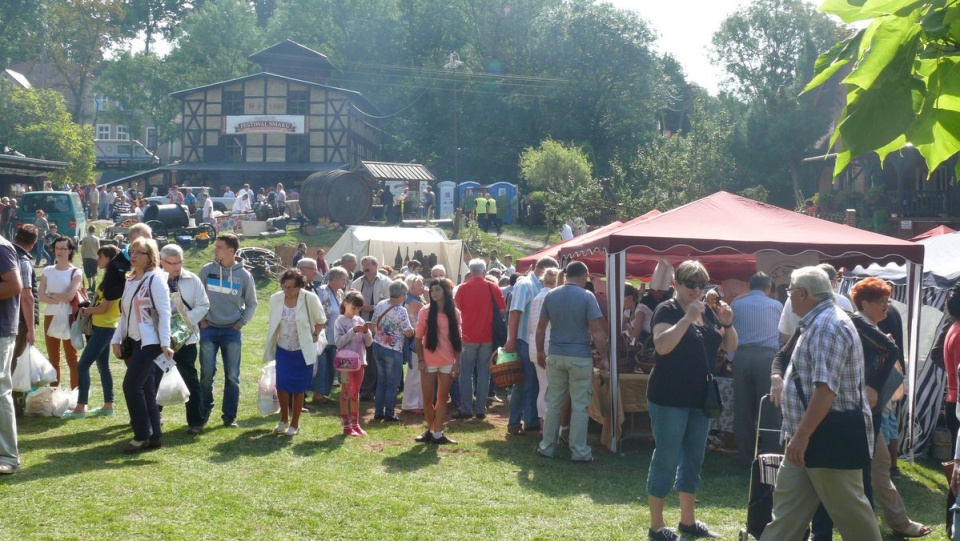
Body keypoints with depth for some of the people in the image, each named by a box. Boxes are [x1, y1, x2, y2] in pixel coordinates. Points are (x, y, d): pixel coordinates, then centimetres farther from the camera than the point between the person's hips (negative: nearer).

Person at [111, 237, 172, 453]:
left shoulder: (155, 280, -9)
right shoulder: (130, 280, 14)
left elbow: (164, 313, -14)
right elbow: (124, 313, 18)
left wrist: (165, 344, -19)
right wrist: (117, 339, 12)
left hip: (149, 343, -8)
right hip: (133, 342, 8)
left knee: (131, 385, -13)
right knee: (145, 389, 8)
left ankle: (142, 435, -4)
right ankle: (154, 436, 13)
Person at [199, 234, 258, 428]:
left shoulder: (244, 275, -3)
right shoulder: (207, 270, -1)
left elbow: (252, 304, 8)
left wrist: (241, 322, 0)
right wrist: (200, 319, 1)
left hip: (232, 331, 0)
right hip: (209, 329, 1)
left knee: (232, 375, 1)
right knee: (207, 372, -1)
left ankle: (230, 416, 9)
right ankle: (205, 410, 17)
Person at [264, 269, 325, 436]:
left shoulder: (310, 299, -15)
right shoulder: (275, 299, -6)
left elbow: (321, 320, 1)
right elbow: (272, 324, 7)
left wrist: (314, 337, -5)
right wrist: (270, 346, 9)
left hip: (302, 351, -2)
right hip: (282, 349, 2)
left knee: (298, 388, 4)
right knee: (281, 384, -4)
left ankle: (295, 424, 17)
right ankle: (284, 419, 17)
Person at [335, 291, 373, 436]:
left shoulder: (360, 321, 8)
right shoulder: (340, 322, -6)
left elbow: (368, 343, 8)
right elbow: (339, 342, -16)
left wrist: (366, 332, -11)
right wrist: (353, 331, -21)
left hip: (359, 361, 5)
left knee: (355, 393, 12)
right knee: (346, 393, 2)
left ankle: (355, 424, 19)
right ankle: (346, 426, 5)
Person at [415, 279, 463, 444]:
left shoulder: (454, 313, 3)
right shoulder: (425, 311, -2)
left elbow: (457, 339, 7)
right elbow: (419, 338, -1)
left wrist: (457, 361, 2)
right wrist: (420, 360, -7)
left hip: (447, 362, 2)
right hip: (429, 361, -2)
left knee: (442, 397, 5)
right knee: (428, 398, 2)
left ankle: (438, 433, 10)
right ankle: (431, 429, 20)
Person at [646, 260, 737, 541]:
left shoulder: (708, 313, 10)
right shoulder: (667, 310, -10)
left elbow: (730, 347, 12)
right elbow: (662, 346, -26)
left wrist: (728, 324, -6)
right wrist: (688, 317, -28)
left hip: (700, 399, 7)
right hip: (669, 399, -7)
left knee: (694, 460, 14)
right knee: (666, 460, -3)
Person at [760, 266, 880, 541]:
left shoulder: (830, 326, -19)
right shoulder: (818, 324, 15)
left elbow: (825, 388, -28)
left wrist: (802, 435, -28)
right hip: (809, 437, 11)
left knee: (848, 508, 0)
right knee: (787, 502, 11)